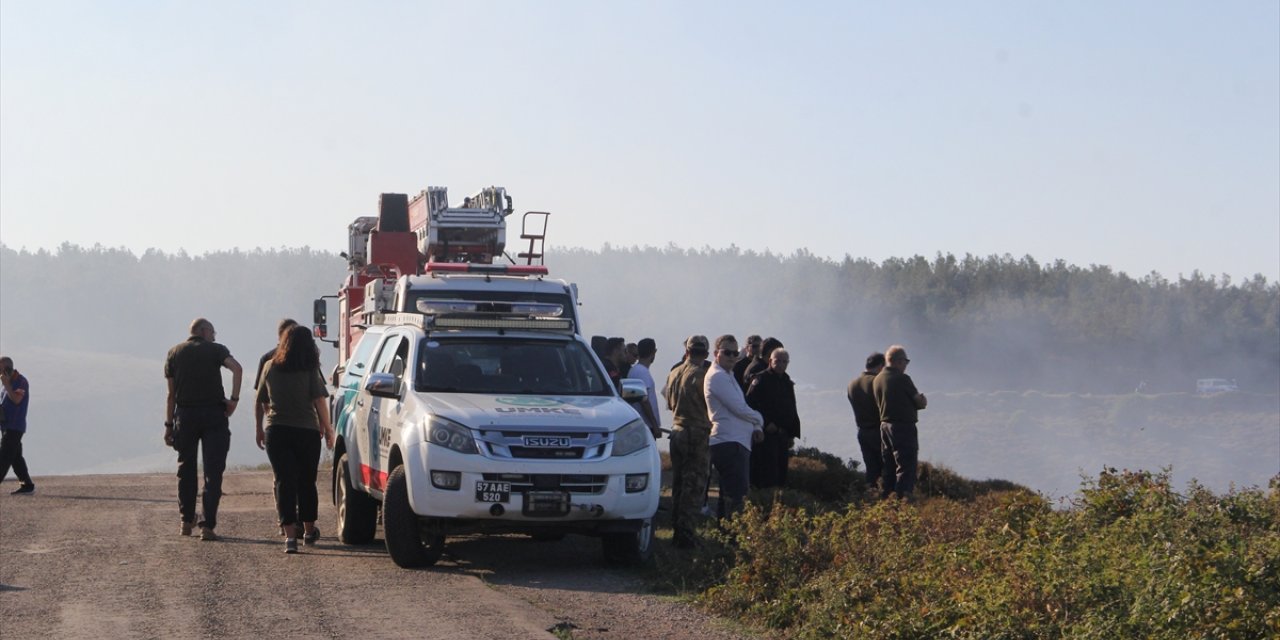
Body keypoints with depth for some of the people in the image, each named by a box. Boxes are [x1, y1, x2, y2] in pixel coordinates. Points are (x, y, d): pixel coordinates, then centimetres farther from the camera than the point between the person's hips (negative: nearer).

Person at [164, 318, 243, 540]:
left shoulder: (175, 353, 12)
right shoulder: (216, 349, 3)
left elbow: (171, 394, 8)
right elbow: (237, 368, -18)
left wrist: (169, 424, 10)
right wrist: (234, 399, -14)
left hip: (185, 415, 3)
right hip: (213, 413, -3)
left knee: (186, 468, 17)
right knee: (213, 471, -1)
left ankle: (186, 520, 22)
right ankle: (208, 526, -8)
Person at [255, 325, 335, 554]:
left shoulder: (270, 367, 4)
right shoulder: (310, 370, -4)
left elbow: (261, 401, 13)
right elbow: (319, 401, -9)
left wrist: (260, 428, 24)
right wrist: (327, 429, 0)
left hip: (276, 431, 1)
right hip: (306, 432, -1)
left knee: (284, 482, -2)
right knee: (307, 482, 14)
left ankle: (290, 535, -14)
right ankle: (309, 530, 27)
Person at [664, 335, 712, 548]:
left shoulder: (673, 374, 9)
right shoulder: (701, 375, -13)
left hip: (677, 431, 7)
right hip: (698, 433, -7)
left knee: (678, 483, 14)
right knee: (695, 486, -5)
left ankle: (677, 530, 16)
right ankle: (686, 532, -10)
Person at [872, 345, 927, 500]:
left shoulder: (877, 380, 9)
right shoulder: (902, 379, -14)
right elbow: (921, 403, -10)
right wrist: (922, 399, 15)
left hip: (884, 425, 8)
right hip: (903, 426, -8)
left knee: (889, 467, 15)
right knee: (906, 466, -6)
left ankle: (885, 497, 16)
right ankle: (902, 497, -13)